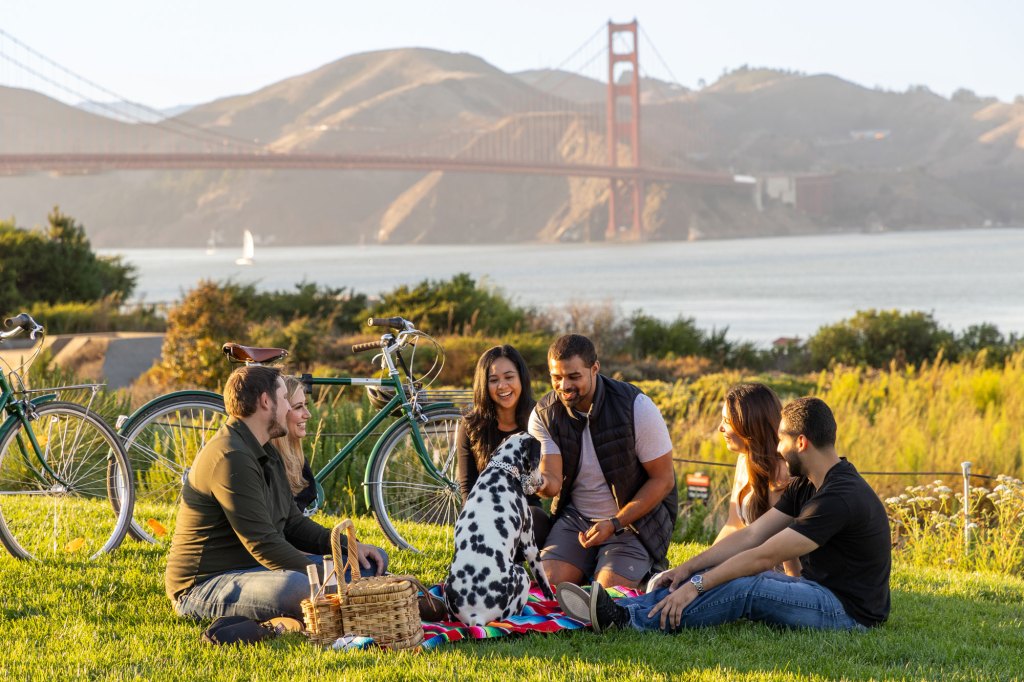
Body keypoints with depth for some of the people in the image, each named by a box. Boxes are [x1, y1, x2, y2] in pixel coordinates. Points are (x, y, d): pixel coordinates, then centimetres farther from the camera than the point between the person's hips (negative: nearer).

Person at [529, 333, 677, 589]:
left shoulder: (636, 407, -18)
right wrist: (541, 482, -42)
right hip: (575, 517, 3)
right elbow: (554, 482, -15)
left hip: (636, 518, -3)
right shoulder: (543, 415, -7)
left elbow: (663, 480, -12)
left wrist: (614, 524, -20)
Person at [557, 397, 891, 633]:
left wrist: (697, 585, -22)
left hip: (848, 610, -9)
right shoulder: (805, 486, 11)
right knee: (719, 573, -3)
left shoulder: (839, 497, -22)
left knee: (744, 587, -27)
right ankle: (619, 610, -14)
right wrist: (689, 567, -2)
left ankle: (626, 620, -28)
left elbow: (764, 556, -24)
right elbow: (752, 535, 8)